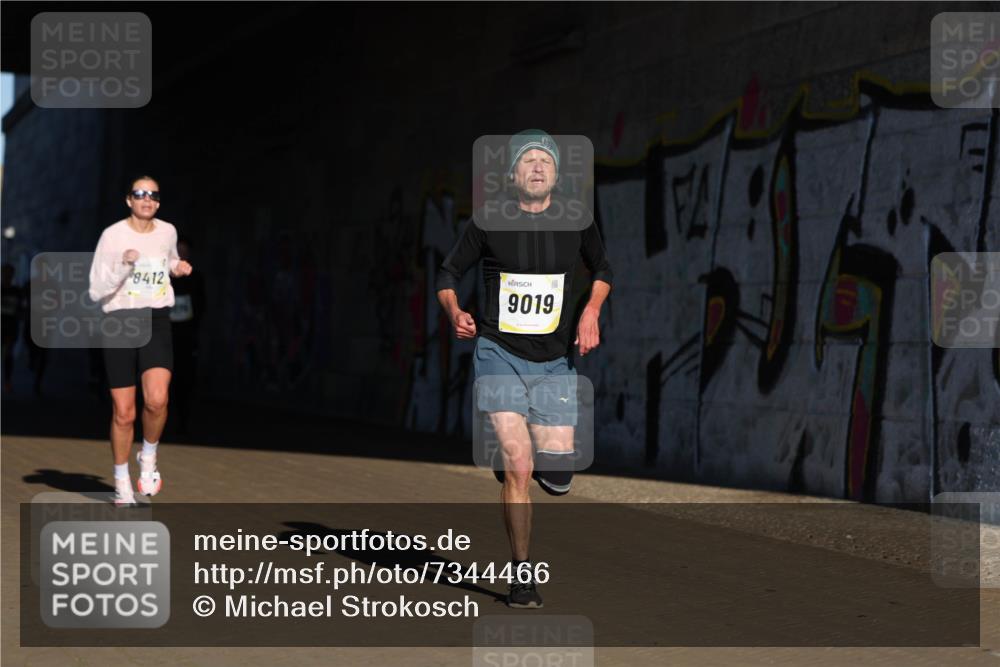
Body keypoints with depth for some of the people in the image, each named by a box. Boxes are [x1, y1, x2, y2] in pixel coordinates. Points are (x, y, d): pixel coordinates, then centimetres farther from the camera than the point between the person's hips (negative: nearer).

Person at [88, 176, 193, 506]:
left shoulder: (167, 232, 6)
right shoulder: (112, 236, -6)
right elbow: (96, 292, -9)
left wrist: (179, 267, 7)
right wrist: (123, 265, -23)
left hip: (156, 321, 2)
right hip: (119, 322, -2)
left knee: (156, 399, -21)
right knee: (123, 413, 0)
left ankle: (148, 456, 6)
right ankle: (122, 482, 19)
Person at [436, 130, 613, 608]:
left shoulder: (574, 220, 2)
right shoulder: (489, 223, -4)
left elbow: (602, 270, 18)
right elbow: (448, 275, 7)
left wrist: (591, 310, 0)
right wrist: (455, 312, -14)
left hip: (555, 362, 3)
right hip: (499, 354, -2)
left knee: (557, 480, -1)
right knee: (518, 466, -15)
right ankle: (521, 575, 2)